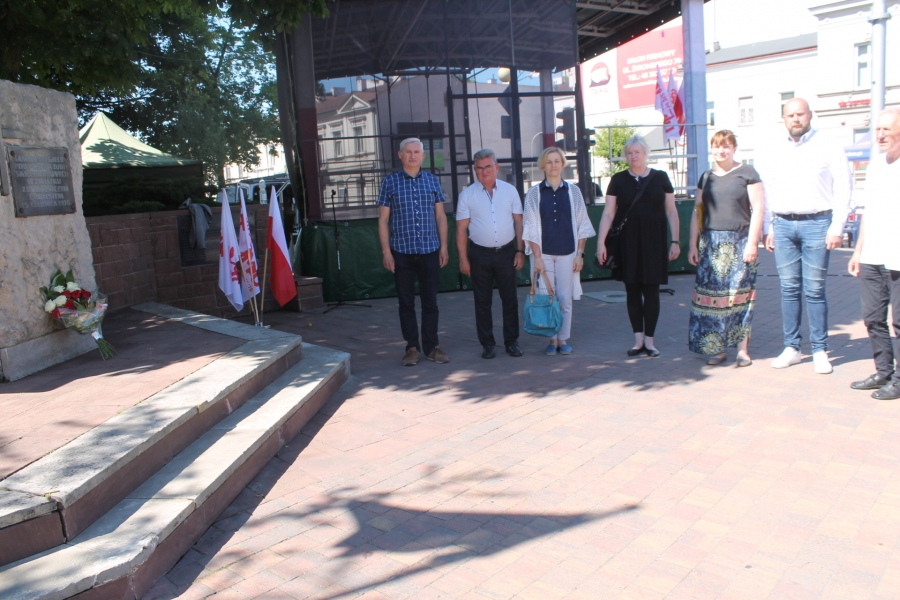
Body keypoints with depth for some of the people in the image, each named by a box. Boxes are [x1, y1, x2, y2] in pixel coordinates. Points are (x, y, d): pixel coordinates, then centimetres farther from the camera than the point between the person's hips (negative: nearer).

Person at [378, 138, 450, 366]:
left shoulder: (432, 180, 7)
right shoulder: (389, 182, 2)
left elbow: (440, 215, 10)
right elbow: (383, 220, 1)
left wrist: (443, 246, 4)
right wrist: (386, 251, -5)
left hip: (430, 251, 1)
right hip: (402, 251, -1)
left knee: (430, 301, 7)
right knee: (406, 302, 6)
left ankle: (431, 346, 17)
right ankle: (412, 347, 16)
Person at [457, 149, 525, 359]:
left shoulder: (510, 191, 3)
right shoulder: (467, 195, 0)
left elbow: (519, 222, 5)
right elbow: (461, 229, 0)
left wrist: (520, 250, -1)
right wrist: (463, 258, -4)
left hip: (506, 252, 1)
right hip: (480, 254, -1)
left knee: (510, 299, 6)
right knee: (482, 301, 5)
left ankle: (512, 341, 17)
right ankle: (487, 344, 15)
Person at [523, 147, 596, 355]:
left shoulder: (573, 191, 5)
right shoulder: (534, 193, 1)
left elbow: (582, 226, 6)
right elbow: (531, 229, -1)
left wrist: (580, 254, 0)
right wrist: (537, 257, -7)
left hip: (567, 253, 1)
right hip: (544, 253, -1)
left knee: (565, 298, 2)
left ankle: (563, 339, 14)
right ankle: (552, 340, 13)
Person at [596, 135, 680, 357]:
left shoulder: (660, 178, 3)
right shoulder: (618, 180, 3)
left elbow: (671, 211, 5)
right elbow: (608, 213, -1)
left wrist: (675, 241, -1)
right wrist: (601, 242, -9)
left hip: (653, 241, -1)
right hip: (627, 241, 1)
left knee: (651, 290, 2)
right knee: (632, 290, 5)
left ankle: (649, 339, 12)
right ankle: (638, 339, 14)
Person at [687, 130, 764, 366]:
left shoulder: (747, 173, 1)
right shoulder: (706, 178, 14)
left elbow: (757, 209, -3)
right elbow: (697, 212, 15)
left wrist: (752, 242, -10)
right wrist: (693, 244, 8)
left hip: (739, 242, -3)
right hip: (710, 243, 4)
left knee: (740, 295, -2)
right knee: (711, 295, 0)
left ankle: (742, 349, 6)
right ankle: (716, 348, 8)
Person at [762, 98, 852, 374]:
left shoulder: (828, 148, 3)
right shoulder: (774, 154, 13)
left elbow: (842, 190, -1)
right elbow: (767, 193, 15)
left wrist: (836, 228, -8)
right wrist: (769, 229, 10)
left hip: (816, 224, -3)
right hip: (783, 225, 3)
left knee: (814, 290, -2)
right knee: (789, 289, 6)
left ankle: (820, 351, 6)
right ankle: (791, 348, 13)